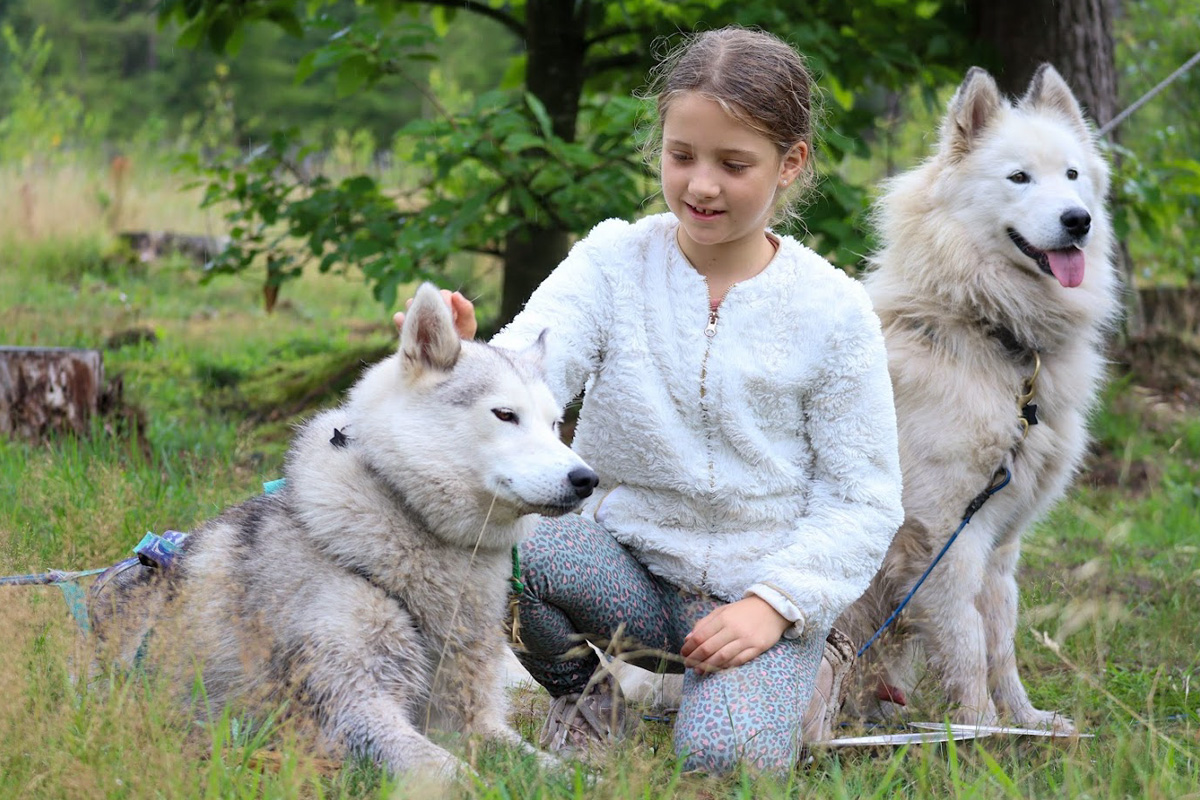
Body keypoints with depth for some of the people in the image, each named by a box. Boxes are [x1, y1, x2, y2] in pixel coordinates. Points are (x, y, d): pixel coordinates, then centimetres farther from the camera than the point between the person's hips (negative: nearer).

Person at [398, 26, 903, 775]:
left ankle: (776, 683, 8)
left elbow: (862, 500, -2)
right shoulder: (613, 260, -2)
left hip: (757, 584, -2)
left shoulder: (833, 311, -5)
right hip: (622, 556, 2)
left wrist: (773, 603, -15)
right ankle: (582, 690, 1)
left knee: (724, 755, -31)